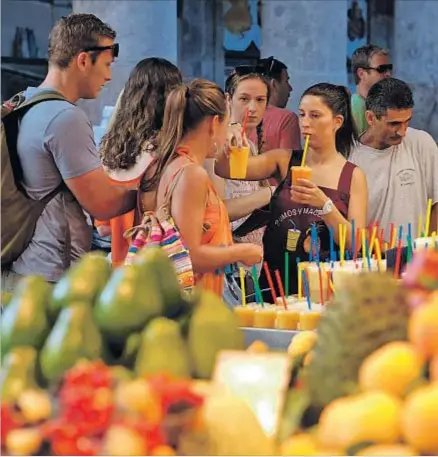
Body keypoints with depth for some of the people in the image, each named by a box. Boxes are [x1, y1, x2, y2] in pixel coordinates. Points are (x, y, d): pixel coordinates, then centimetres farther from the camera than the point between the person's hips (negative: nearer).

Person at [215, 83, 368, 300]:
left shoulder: (353, 176, 3)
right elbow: (225, 169, -3)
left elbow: (356, 244, -4)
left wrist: (325, 205, -18)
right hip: (276, 281, 1)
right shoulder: (284, 161, 8)